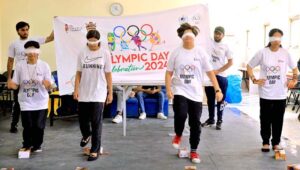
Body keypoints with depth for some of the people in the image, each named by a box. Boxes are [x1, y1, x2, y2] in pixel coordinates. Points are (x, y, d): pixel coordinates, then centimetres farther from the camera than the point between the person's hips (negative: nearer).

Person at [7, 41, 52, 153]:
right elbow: (15, 85, 1)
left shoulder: (44, 66, -6)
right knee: (28, 126, 2)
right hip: (26, 103, 1)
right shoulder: (20, 65, -4)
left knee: (39, 126, 1)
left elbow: (49, 87, -6)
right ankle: (27, 145, 28)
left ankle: (37, 145, 25)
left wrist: (47, 84, -29)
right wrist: (12, 84, -22)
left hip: (41, 103, 0)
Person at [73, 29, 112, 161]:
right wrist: (76, 89, -3)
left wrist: (110, 93, -1)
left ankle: (95, 150, 11)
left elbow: (108, 74, -1)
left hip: (98, 94, -3)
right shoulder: (82, 53, 2)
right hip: (84, 93, 3)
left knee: (96, 122, -1)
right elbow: (79, 73, 6)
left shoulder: (105, 53, -3)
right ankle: (86, 135, 46)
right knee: (82, 118, 13)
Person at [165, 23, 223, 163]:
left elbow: (210, 72, 0)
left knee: (195, 123, 4)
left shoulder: (201, 53, 0)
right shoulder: (176, 53, 0)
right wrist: (168, 90, -8)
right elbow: (169, 73, 3)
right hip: (180, 91, -1)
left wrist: (217, 90, -6)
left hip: (196, 93, 1)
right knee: (181, 115, -24)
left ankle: (193, 151, 22)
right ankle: (178, 135, 10)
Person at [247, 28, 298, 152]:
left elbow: (295, 68, 15)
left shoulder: (285, 53, 1)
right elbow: (249, 66, 3)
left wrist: (294, 80, 2)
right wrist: (254, 80, -7)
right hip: (266, 93, -2)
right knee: (265, 119, 6)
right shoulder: (262, 52, -5)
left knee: (278, 119, 8)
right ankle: (265, 142, 19)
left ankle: (276, 143, 21)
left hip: (281, 94, 2)